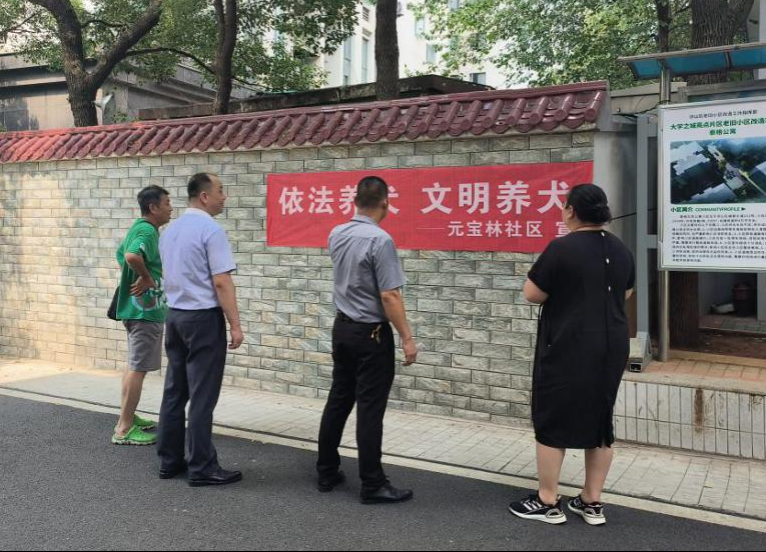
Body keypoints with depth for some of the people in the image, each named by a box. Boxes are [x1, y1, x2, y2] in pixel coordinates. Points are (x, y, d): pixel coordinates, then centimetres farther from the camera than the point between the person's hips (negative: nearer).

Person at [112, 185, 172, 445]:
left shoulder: (139, 228, 13)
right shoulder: (148, 231, -18)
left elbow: (121, 255, 27)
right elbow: (132, 256, -37)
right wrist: (146, 278, -22)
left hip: (136, 307, 11)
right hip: (146, 309, -11)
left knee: (134, 364, 17)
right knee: (138, 367, -5)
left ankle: (129, 417, 28)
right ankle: (124, 429, -1)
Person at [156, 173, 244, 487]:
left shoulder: (170, 230, 12)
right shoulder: (211, 230, -14)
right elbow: (221, 282, -18)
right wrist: (235, 325, -15)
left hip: (175, 315, 9)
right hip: (204, 318, -8)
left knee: (174, 391, 12)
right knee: (202, 396, -3)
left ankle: (169, 461, 20)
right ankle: (202, 468, 3)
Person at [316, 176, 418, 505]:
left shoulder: (337, 235, 4)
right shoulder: (380, 240, -20)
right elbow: (389, 296, -22)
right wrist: (407, 338, -14)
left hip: (342, 328, 8)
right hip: (371, 334, -8)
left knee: (338, 401, 14)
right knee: (370, 409, -1)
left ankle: (327, 472, 24)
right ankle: (373, 485, 8)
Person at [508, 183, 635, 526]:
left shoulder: (562, 248, -14)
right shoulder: (620, 250, 7)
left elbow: (532, 295, -10)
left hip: (567, 348, -7)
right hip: (611, 346, 7)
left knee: (552, 421, 4)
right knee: (599, 420, 12)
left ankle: (548, 503, 11)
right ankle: (592, 503, 20)